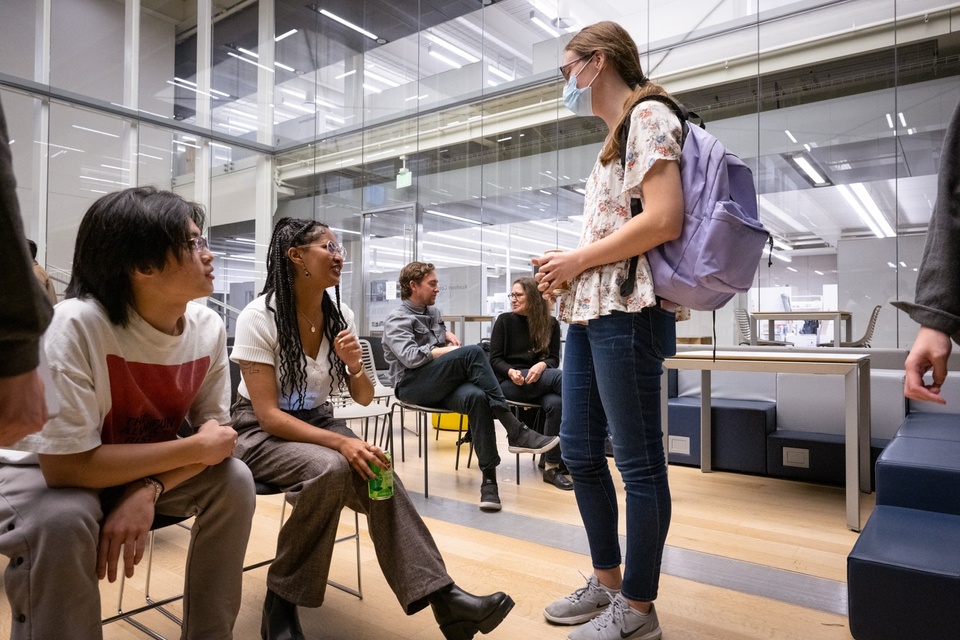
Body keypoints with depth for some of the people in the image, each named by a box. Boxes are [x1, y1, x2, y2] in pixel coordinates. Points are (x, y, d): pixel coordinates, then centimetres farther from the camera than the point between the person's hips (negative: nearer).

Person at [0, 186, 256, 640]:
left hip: (145, 467, 5)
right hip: (42, 471, -4)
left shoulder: (209, 328, -16)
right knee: (62, 520, -35)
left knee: (234, 481, -18)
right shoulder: (75, 325, -31)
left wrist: (150, 490, -27)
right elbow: (67, 464, -32)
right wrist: (194, 449, -27)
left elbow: (214, 431, -10)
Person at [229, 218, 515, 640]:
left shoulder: (340, 316, -2)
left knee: (376, 477, -24)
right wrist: (341, 442, -33)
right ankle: (281, 603, -15)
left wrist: (354, 366, -20)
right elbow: (268, 416, -22)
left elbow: (364, 398, 2)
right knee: (329, 469, -34)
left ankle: (440, 595, -23)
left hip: (317, 422, 5)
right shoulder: (259, 317, -18)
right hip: (261, 432, -4)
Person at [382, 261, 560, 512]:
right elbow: (409, 356, -20)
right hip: (413, 387, -6)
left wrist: (447, 334, 18)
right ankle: (516, 432, -28)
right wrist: (452, 351, -12)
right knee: (474, 352, -29)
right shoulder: (397, 320, -3)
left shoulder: (433, 312, 19)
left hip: (440, 385, 6)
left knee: (476, 397, -32)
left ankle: (489, 476, -31)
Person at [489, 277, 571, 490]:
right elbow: (494, 360, 1)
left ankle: (551, 466, -24)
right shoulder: (504, 321, 5)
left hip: (539, 381, 3)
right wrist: (511, 371, -20)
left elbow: (554, 359, 3)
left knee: (556, 403, -34)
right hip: (509, 383, -2)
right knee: (560, 377, -31)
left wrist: (542, 365, -21)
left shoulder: (551, 324, 10)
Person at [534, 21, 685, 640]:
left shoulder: (649, 116, -4)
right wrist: (568, 269, 7)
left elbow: (663, 221, -17)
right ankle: (607, 581, 28)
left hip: (628, 310, -10)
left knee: (639, 461, 0)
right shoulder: (617, 135, 24)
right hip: (589, 312, 10)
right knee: (579, 449, 12)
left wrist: (577, 261, -10)